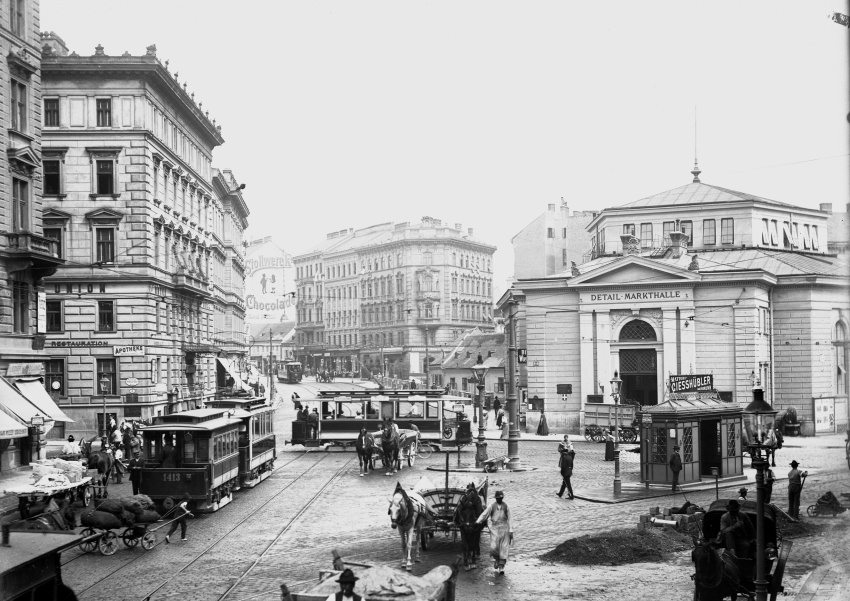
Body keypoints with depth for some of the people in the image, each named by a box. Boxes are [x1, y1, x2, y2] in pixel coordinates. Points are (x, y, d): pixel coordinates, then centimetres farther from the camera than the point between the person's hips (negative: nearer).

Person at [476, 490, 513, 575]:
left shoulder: (506, 507, 4)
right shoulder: (491, 506, 1)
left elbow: (509, 519, 6)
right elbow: (484, 514, -4)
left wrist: (511, 531, 3)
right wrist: (478, 521, -19)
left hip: (504, 528, 1)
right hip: (494, 527, -1)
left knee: (504, 548, -4)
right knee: (493, 547, -10)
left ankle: (501, 567, 4)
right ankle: (496, 559, 21)